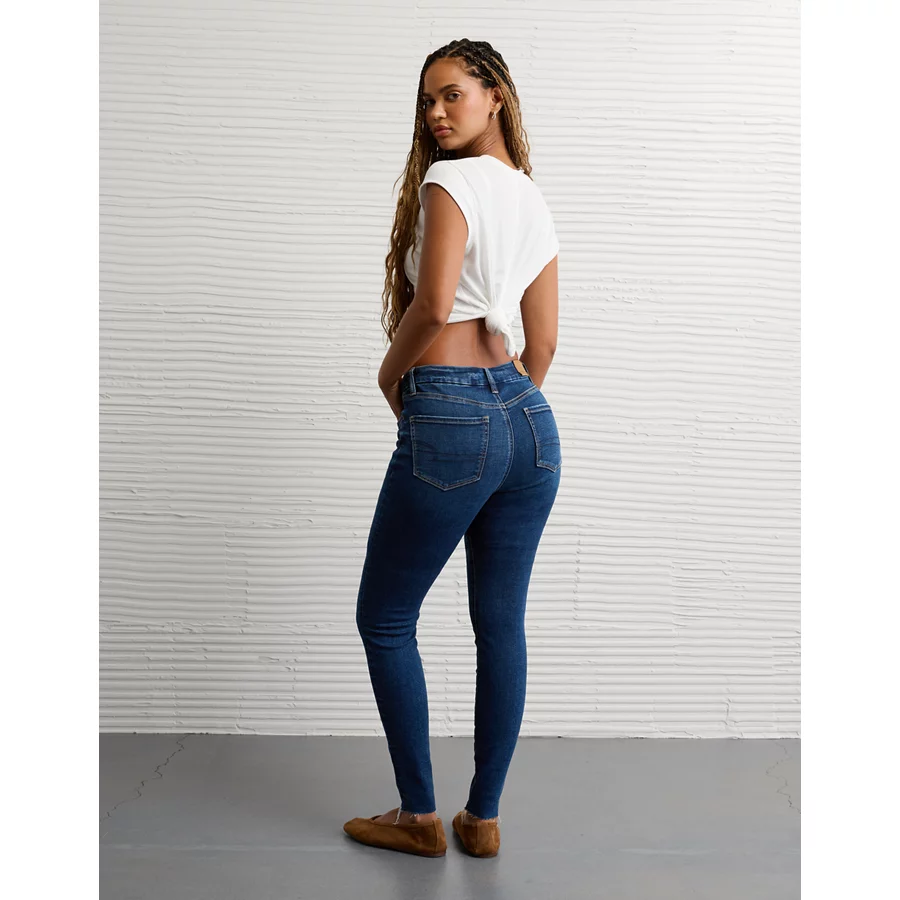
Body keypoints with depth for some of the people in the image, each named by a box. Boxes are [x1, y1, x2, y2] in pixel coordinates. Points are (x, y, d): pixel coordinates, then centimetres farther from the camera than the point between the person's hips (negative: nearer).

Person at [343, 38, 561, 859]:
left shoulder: (450, 181, -6)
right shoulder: (535, 202, 17)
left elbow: (434, 305, -19)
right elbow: (545, 339, 17)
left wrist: (389, 373, -2)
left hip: (449, 417, -8)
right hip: (530, 421, 8)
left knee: (385, 620, 8)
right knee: (502, 625, 12)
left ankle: (419, 816, 18)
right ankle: (484, 818, 24)